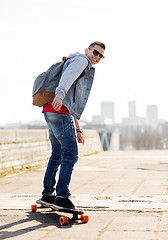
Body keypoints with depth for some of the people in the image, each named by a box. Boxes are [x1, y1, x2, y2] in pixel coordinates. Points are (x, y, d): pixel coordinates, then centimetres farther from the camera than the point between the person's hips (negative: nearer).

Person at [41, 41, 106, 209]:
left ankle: (47, 194, 22)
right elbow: (68, 76, -19)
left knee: (57, 154, 16)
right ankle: (62, 196, -14)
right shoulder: (81, 60, 4)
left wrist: (77, 129, 31)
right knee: (70, 154, -11)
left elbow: (73, 103, 34)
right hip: (60, 113, -10)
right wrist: (60, 95, -37)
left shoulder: (86, 70, 34)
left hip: (51, 112, 10)